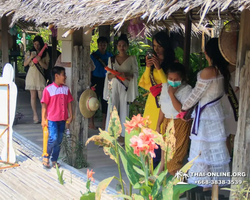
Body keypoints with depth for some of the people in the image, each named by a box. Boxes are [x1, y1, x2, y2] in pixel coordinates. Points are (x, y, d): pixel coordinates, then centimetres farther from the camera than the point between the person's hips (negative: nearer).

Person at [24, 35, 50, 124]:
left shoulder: (45, 54, 4)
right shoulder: (29, 53, 7)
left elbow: (46, 67, 0)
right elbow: (25, 64, 4)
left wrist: (39, 61, -17)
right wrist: (31, 57, -12)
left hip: (40, 76, -1)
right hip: (31, 76, 1)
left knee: (41, 96, -6)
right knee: (33, 96, 2)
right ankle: (35, 115, 8)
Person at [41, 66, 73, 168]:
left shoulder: (66, 89, 7)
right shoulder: (48, 89, -6)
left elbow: (69, 103, 11)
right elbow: (44, 105, -5)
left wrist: (70, 116, 6)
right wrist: (43, 119, -7)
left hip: (62, 119, 5)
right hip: (52, 119, -5)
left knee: (59, 140, 8)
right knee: (53, 138, -15)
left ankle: (54, 160, 20)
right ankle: (46, 157, 5)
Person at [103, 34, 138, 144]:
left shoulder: (132, 59, 2)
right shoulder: (112, 59, 9)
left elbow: (136, 74, 0)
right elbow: (108, 75, 10)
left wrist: (127, 75, -18)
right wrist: (112, 75, -13)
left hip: (125, 87, -1)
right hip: (114, 87, 2)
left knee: (124, 109, 1)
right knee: (112, 109, -1)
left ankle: (122, 135, 12)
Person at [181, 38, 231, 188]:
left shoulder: (208, 72, -22)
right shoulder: (224, 70, 1)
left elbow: (196, 94, -15)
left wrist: (184, 108, 2)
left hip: (205, 113, -8)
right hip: (217, 111, 8)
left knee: (203, 147, 4)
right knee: (216, 146, 15)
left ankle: (204, 180, 13)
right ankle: (216, 180, 25)